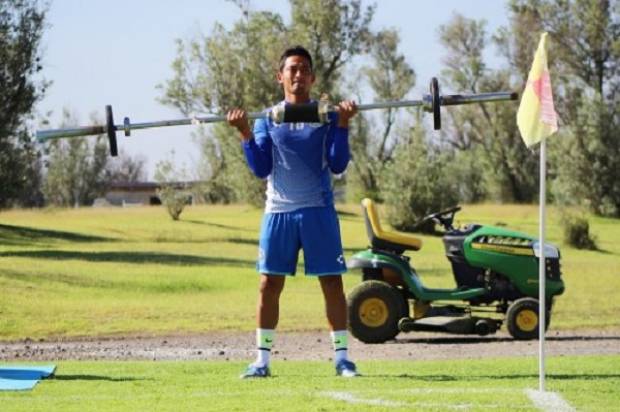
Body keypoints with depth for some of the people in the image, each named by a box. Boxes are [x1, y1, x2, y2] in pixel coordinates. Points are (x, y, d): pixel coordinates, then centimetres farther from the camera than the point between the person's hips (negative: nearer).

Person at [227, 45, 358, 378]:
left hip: (318, 211, -1)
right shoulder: (267, 119, 9)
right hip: (278, 210, 1)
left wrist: (342, 125, -13)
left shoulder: (326, 117, 5)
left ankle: (341, 356, 3)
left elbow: (338, 164, -3)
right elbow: (261, 169, 0)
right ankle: (262, 359, 4)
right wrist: (245, 134, -11)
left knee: (332, 282, -2)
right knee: (269, 283, 0)